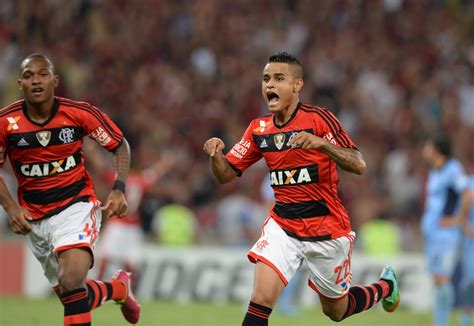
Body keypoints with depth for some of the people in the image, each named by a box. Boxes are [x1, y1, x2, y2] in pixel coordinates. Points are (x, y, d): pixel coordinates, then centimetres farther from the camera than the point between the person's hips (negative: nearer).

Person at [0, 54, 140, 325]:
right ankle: (119, 288, 41)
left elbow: (120, 145, 2)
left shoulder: (80, 113, -12)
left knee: (72, 284, -27)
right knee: (72, 295, 11)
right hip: (34, 219, 3)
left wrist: (119, 190, -11)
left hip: (77, 204, -3)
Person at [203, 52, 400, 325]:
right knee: (261, 299, -19)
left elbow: (358, 165, -20)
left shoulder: (319, 119, -13)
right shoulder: (259, 129, 3)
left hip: (327, 228, -3)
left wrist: (322, 143, -36)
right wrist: (216, 154, -16)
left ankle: (386, 287, 44)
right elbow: (226, 175, 6)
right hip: (282, 225, 3)